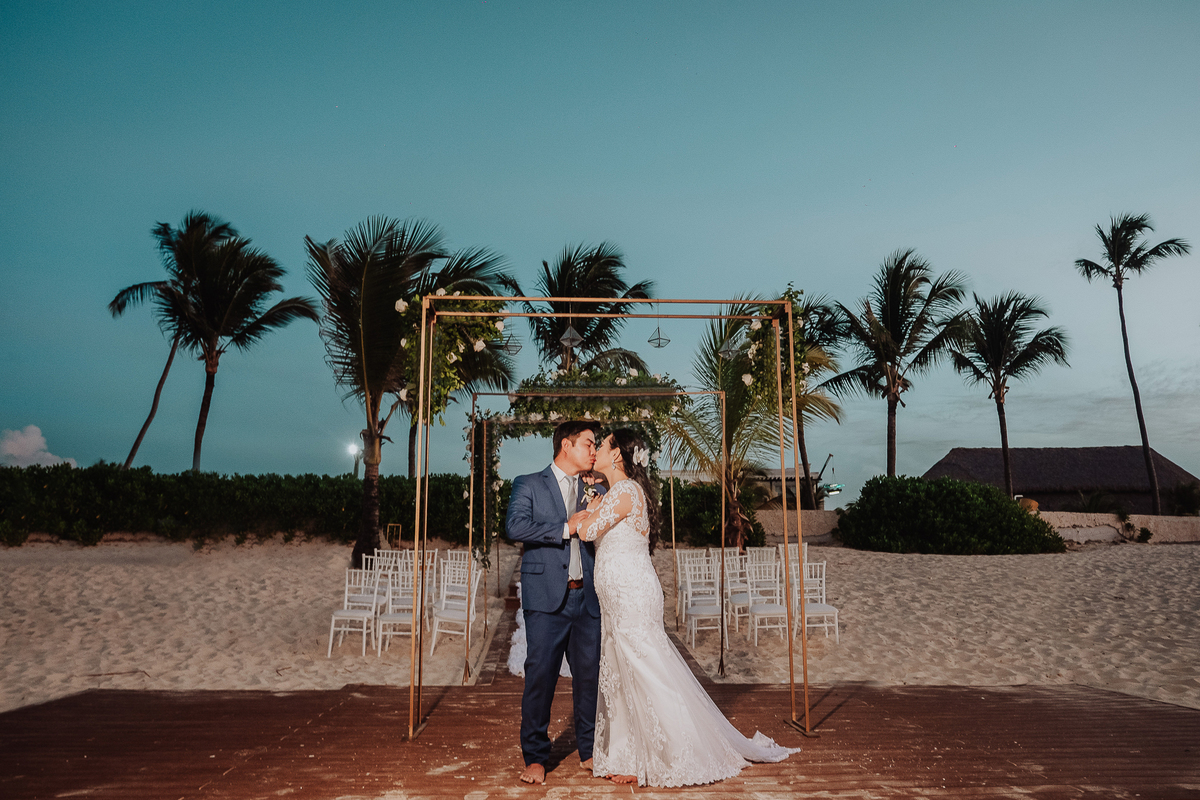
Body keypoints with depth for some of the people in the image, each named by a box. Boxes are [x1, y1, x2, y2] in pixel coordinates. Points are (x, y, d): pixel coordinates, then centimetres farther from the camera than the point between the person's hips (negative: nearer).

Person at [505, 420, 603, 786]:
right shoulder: (529, 484, 3)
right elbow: (515, 526, -14)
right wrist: (568, 528, -15)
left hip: (587, 597, 5)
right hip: (547, 596, -4)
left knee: (590, 675, 9)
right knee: (540, 676, -1)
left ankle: (590, 751, 25)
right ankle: (535, 757, 14)